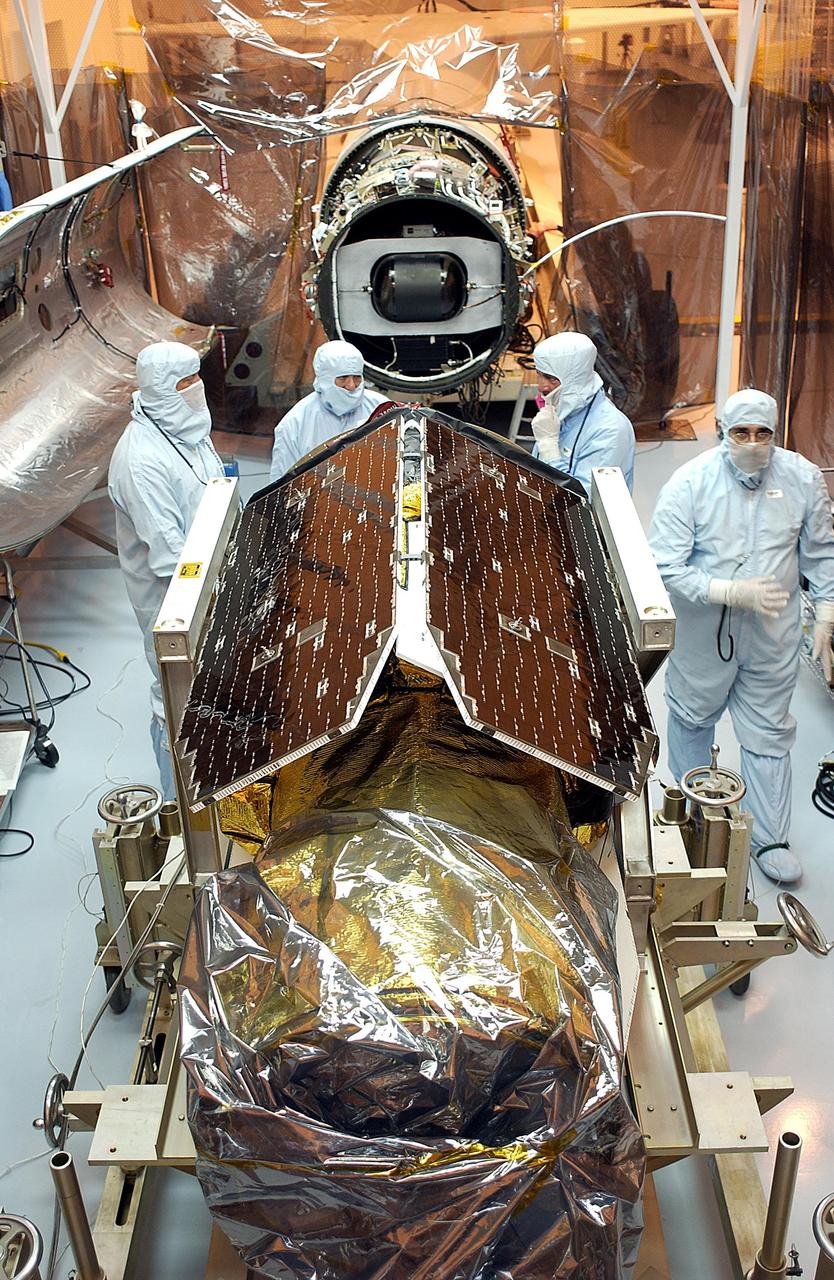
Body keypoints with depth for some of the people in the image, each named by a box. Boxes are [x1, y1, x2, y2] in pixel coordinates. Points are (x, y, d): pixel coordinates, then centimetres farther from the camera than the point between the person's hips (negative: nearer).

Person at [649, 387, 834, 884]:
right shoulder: (690, 483, -18)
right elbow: (667, 566, -20)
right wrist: (733, 591, -28)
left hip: (773, 633, 1)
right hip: (703, 630, -1)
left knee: (769, 734, 10)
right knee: (692, 721, 18)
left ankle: (771, 839, 24)